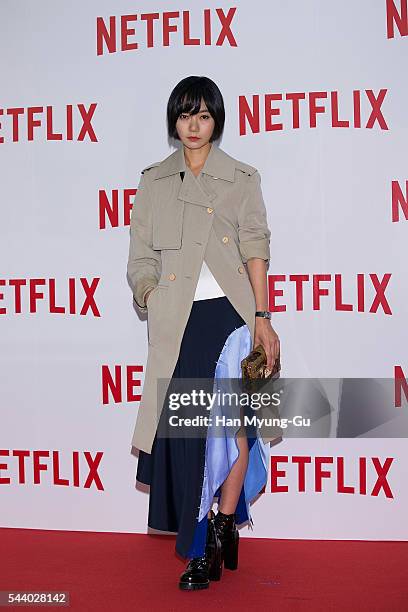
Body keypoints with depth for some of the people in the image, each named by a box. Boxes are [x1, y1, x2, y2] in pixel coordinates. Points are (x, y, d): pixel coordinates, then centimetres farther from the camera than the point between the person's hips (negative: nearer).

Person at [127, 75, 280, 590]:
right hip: (177, 321, 1)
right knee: (186, 429, 2)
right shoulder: (154, 182, 13)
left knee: (234, 424, -7)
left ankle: (222, 524, 12)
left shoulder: (241, 179, 8)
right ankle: (201, 548, 14)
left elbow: (255, 250, 2)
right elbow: (140, 258, 11)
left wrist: (262, 317, -5)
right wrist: (153, 299, -5)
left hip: (230, 314, -1)